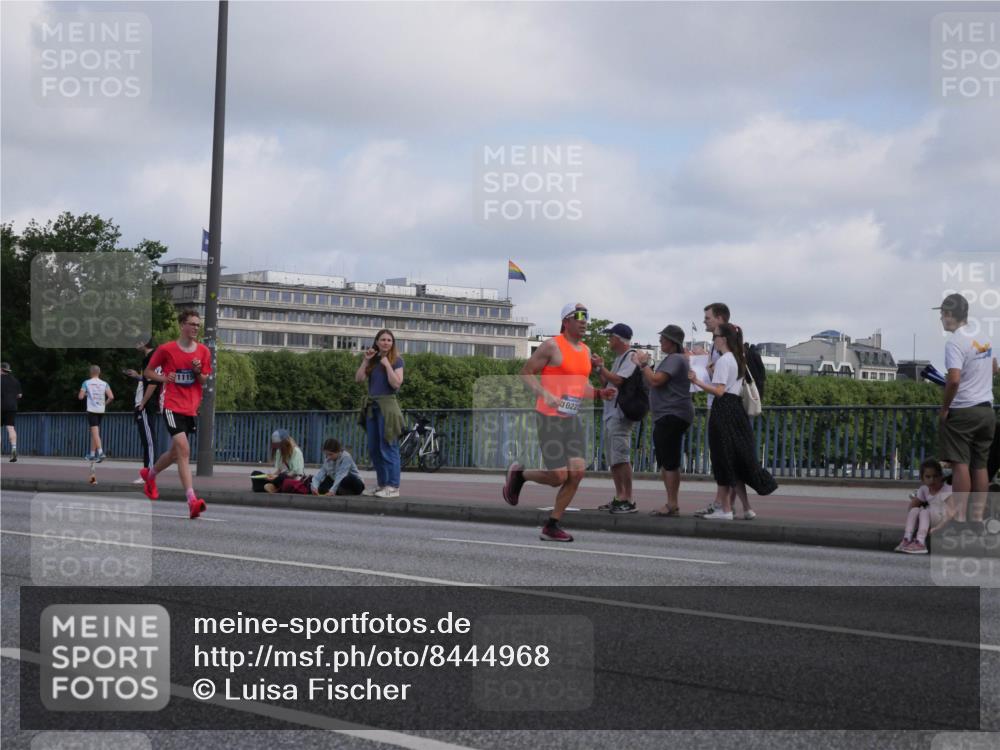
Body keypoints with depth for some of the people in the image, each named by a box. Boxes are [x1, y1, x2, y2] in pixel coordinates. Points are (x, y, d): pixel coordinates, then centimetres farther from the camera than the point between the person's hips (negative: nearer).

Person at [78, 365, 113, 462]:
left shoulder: (86, 383, -2)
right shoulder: (104, 384, 5)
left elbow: (80, 397, -5)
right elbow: (111, 397, -4)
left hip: (92, 410, -4)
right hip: (101, 410, 4)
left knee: (95, 431, -11)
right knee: (93, 432, 17)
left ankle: (100, 452, -28)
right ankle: (92, 454, 22)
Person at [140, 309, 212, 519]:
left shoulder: (203, 351, 7)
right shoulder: (166, 349, -3)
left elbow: (205, 382, 11)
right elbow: (148, 372, 7)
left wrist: (198, 372, -10)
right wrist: (164, 378, -11)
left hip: (192, 407, 5)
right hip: (172, 406, -5)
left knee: (175, 453, 16)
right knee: (184, 449, -18)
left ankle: (149, 474, 45)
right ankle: (192, 500, -25)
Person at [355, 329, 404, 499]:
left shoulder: (396, 360, 0)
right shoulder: (373, 360, 14)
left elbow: (396, 384, -12)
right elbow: (359, 379, 3)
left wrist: (387, 365, -13)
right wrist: (365, 360, -2)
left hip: (387, 405, -6)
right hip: (372, 406, 6)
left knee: (388, 448, -9)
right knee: (373, 449, 8)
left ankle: (393, 487, -8)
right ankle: (381, 484, 16)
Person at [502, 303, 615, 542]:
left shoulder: (586, 350, 14)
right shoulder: (552, 346, -7)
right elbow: (526, 373, -5)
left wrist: (599, 393, 4)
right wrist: (545, 394, -19)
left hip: (572, 418, 7)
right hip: (549, 417, -7)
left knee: (577, 472, -7)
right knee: (558, 476, -11)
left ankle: (551, 527, 3)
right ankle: (519, 473, 19)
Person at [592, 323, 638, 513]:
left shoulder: (631, 357, -10)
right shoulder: (618, 358, 21)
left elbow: (617, 380, -21)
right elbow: (608, 382, 24)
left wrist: (600, 367, -11)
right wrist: (597, 368, 14)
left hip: (620, 414, -10)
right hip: (610, 413, 11)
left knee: (621, 458, -14)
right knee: (613, 459, 12)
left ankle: (628, 501, -13)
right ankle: (619, 498, 17)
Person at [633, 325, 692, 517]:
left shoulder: (675, 359, -12)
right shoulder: (670, 359, 22)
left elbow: (655, 380, -22)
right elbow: (655, 383, 25)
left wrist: (643, 364, -8)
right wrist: (644, 364, 12)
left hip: (673, 416, -11)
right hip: (666, 417, 11)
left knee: (669, 461, -12)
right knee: (666, 462, 13)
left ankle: (673, 505, -12)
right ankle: (672, 504, 18)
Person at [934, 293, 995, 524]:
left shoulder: (955, 342, -15)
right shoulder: (984, 338, 10)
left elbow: (954, 380, -26)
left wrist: (944, 408, -13)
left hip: (962, 411, -7)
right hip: (987, 410, 7)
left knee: (960, 465, -6)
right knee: (980, 465, 10)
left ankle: (959, 517, -8)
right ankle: (978, 517, 11)